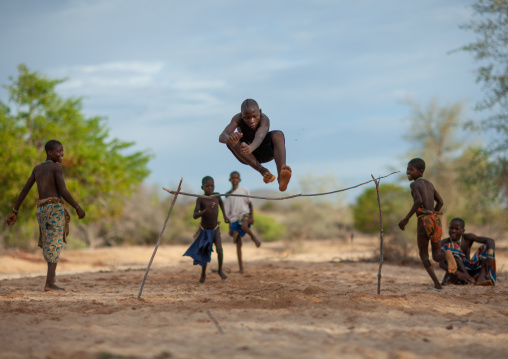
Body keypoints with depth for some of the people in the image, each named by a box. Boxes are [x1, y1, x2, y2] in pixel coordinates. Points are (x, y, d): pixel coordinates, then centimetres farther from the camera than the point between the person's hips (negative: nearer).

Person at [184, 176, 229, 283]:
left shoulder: (216, 195, -11)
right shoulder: (200, 199, -21)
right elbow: (195, 216, -31)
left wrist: (224, 215, 13)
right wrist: (206, 209, -45)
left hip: (215, 229, 2)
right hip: (204, 230, -1)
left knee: (219, 249, -18)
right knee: (204, 254, 6)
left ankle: (220, 270, 5)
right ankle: (203, 274, 31)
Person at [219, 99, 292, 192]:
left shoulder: (264, 119, -28)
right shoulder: (238, 119, -25)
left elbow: (259, 137, -49)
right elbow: (222, 137, -40)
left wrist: (251, 148, -72)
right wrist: (230, 138, -65)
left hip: (264, 152, -1)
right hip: (247, 156, 1)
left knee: (278, 135, -33)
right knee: (230, 140, -31)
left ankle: (281, 178, -55)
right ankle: (263, 171, -32)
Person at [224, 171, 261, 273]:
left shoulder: (244, 191, 5)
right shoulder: (228, 194, 11)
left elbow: (250, 204, 6)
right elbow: (227, 212, 13)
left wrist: (252, 216, -8)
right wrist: (230, 226, 10)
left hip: (244, 213, -3)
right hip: (234, 219, 3)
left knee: (244, 227, -40)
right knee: (238, 244, -1)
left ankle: (253, 237, -7)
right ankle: (241, 268, 0)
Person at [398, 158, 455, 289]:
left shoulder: (414, 184, -5)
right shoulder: (429, 183, 17)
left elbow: (419, 201, -22)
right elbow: (440, 202, 21)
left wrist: (406, 219, -17)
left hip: (424, 220, -6)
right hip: (436, 219, 6)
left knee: (423, 255, 9)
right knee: (436, 256, 13)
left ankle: (437, 283, -4)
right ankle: (446, 254, -24)